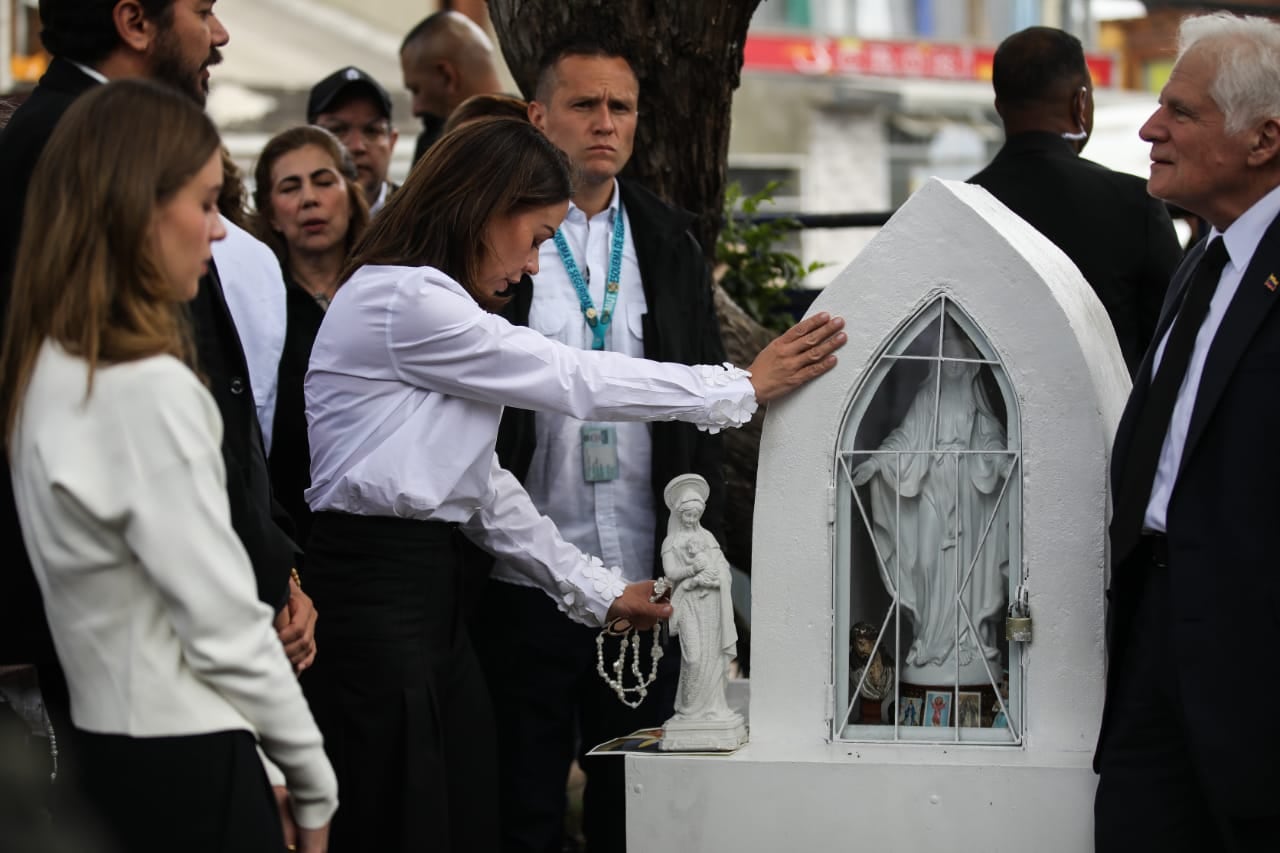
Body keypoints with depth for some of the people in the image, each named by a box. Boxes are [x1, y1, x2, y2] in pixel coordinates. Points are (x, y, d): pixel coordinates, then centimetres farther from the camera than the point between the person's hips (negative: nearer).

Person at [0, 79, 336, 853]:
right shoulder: (150, 390, -19)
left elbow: (128, 585, 9)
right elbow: (225, 625, -17)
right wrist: (314, 782, -5)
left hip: (103, 744, 9)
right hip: (185, 763, -8)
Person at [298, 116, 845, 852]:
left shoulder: (435, 308, 20)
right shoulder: (404, 301, -12)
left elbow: (481, 485, 19)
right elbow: (572, 381, -11)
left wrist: (599, 591, 14)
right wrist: (743, 389, -5)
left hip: (432, 586, 10)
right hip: (375, 589, -10)